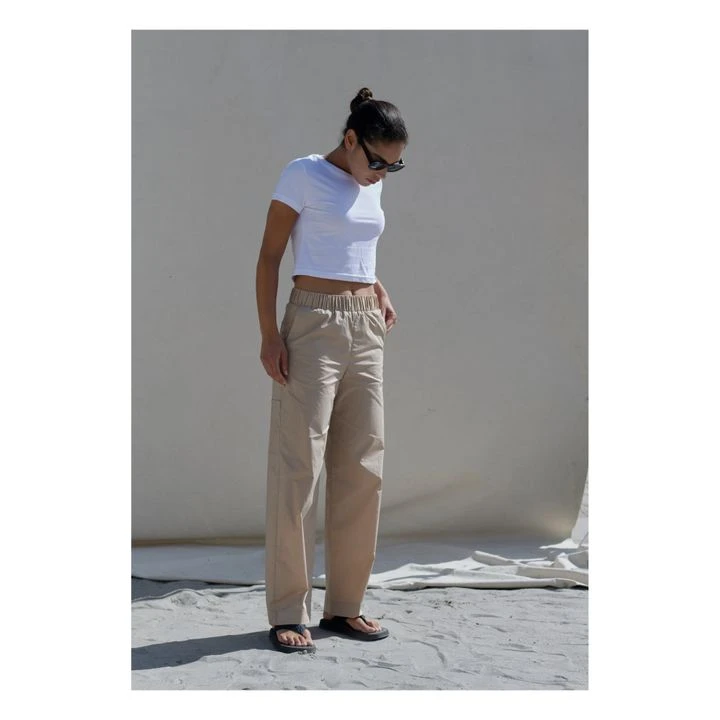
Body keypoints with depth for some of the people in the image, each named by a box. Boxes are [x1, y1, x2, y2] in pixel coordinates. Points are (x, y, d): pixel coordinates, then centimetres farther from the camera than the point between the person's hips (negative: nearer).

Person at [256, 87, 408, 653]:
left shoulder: (372, 185, 15)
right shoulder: (304, 175, -3)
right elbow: (270, 255, -5)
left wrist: (378, 288, 10)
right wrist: (270, 334, -13)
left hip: (366, 330, 7)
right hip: (314, 324, -7)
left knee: (364, 468, 6)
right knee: (298, 468, -7)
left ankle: (345, 605, 15)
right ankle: (288, 612, 1)